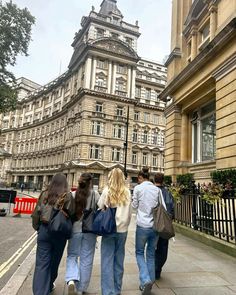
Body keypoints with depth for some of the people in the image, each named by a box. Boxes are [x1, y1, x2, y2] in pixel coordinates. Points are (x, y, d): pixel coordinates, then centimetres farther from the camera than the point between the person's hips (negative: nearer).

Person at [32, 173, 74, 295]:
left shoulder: (44, 194, -1)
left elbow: (36, 214, 3)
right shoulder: (67, 196, -9)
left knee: (42, 262, 7)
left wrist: (37, 228, 16)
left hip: (44, 230, 1)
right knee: (54, 261, 18)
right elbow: (71, 215, -8)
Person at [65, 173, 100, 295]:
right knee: (86, 259, 13)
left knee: (72, 256, 16)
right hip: (90, 230, 0)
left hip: (75, 229, 1)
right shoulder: (95, 195, -7)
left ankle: (71, 280, -6)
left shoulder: (73, 194, -5)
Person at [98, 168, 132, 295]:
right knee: (119, 261, 14)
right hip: (122, 229, 3)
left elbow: (99, 208, -3)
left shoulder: (107, 190, -8)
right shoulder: (127, 192, -1)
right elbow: (129, 212, 5)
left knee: (107, 261, 5)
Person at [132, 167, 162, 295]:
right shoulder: (157, 189, 3)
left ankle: (145, 281, -2)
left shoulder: (138, 188, -7)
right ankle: (150, 282, 24)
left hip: (143, 225, -4)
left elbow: (134, 206, 1)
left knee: (139, 253, 13)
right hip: (156, 225, 4)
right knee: (151, 254, 17)